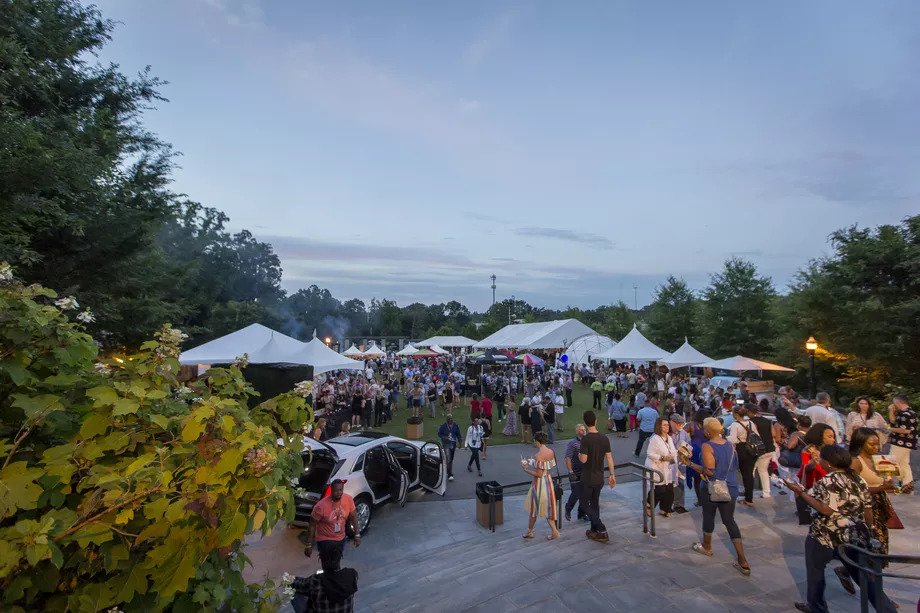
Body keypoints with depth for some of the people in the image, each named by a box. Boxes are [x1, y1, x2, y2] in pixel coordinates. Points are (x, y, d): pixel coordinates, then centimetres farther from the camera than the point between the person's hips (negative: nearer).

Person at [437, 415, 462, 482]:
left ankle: (447, 471, 33)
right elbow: (439, 434, -2)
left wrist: (459, 442, 4)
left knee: (451, 459, 15)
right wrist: (445, 437, -18)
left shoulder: (456, 426, 1)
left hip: (453, 444, 5)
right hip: (446, 444, -4)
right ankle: (450, 475, -11)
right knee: (448, 459, -13)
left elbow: (458, 435, 10)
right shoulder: (443, 426, -10)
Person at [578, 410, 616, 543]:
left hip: (588, 478, -6)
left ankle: (602, 530, -3)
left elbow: (584, 459, -22)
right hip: (600, 478, 6)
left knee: (585, 504, 7)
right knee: (595, 503, 20)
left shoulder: (586, 439, -20)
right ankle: (594, 530, 27)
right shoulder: (604, 438, -3)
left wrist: (579, 454, -1)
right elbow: (609, 458, 0)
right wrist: (612, 475, 8)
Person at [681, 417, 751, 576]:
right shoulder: (730, 445, 0)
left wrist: (690, 464, -15)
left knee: (709, 516, 16)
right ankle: (743, 563, 7)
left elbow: (709, 471, -24)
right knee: (730, 521, 11)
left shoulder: (707, 446, -20)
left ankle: (706, 547, 38)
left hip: (712, 489, -5)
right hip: (730, 488, 5)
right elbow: (735, 465, 12)